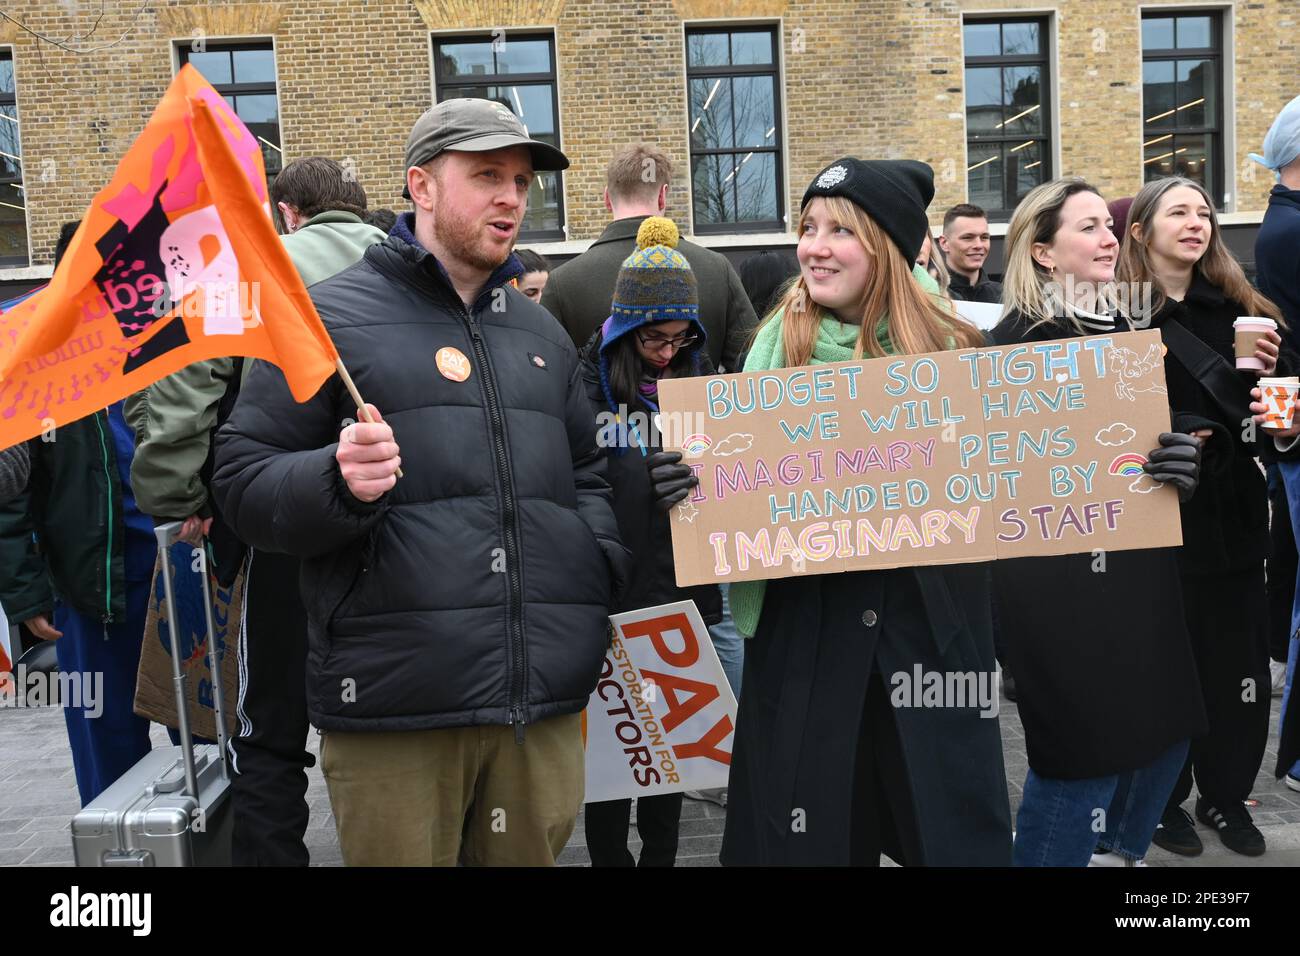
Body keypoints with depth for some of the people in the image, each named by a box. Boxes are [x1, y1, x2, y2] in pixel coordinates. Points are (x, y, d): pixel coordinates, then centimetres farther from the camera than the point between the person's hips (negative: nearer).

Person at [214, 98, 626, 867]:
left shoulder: (541, 331, 17)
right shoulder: (333, 315, -1)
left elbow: (586, 474, 24)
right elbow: (244, 481, -4)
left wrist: (602, 571, 6)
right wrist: (336, 483, -24)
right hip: (394, 707, -4)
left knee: (532, 854, 17)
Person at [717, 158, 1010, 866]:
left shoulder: (948, 347, 2)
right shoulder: (777, 347, 2)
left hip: (933, 625, 0)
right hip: (804, 628, 0)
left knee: (954, 832, 10)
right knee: (810, 836, 11)